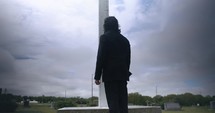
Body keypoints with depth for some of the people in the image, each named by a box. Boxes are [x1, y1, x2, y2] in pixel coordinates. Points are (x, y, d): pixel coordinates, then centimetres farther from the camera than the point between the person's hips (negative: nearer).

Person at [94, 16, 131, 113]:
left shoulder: (104, 37, -1)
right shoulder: (125, 40, 16)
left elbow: (100, 57, -8)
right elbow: (128, 59, 15)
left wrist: (97, 76, -7)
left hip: (110, 75, -5)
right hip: (123, 75, 6)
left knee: (113, 105, -6)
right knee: (123, 104, 7)